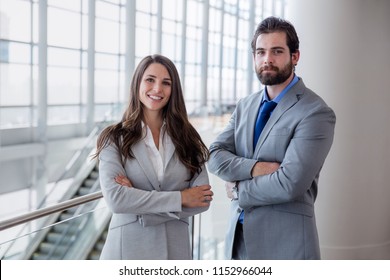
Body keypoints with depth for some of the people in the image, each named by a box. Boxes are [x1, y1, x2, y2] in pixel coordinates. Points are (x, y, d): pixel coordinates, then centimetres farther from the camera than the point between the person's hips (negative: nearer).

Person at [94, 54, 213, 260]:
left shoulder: (187, 138, 1)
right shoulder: (114, 139, -5)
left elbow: (202, 200, -7)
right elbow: (115, 198, -17)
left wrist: (137, 198, -15)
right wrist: (180, 198, -14)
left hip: (175, 248, 2)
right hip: (127, 248, -2)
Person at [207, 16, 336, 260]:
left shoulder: (316, 112, -14)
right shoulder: (245, 105, 8)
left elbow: (290, 184, -22)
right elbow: (215, 156, -1)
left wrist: (238, 190, -8)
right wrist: (254, 167, -19)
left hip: (286, 238, -5)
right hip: (240, 234, 6)